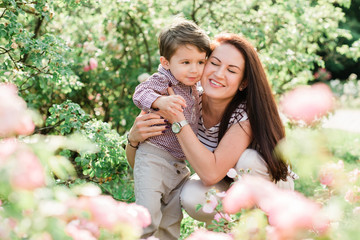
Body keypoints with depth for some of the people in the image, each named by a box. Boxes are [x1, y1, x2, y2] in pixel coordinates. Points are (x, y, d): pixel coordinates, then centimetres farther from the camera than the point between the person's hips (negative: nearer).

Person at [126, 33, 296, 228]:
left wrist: (178, 120, -42)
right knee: (191, 198, -30)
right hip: (225, 187, 3)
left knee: (246, 159, -34)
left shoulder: (247, 115, -31)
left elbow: (211, 173, -41)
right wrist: (134, 137, -39)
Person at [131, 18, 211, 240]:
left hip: (180, 164, 8)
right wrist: (161, 101, -44)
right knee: (148, 213, -15)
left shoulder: (194, 89, 12)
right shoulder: (163, 80, -12)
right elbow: (141, 93, -30)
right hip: (154, 156, -7)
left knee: (173, 218, 15)